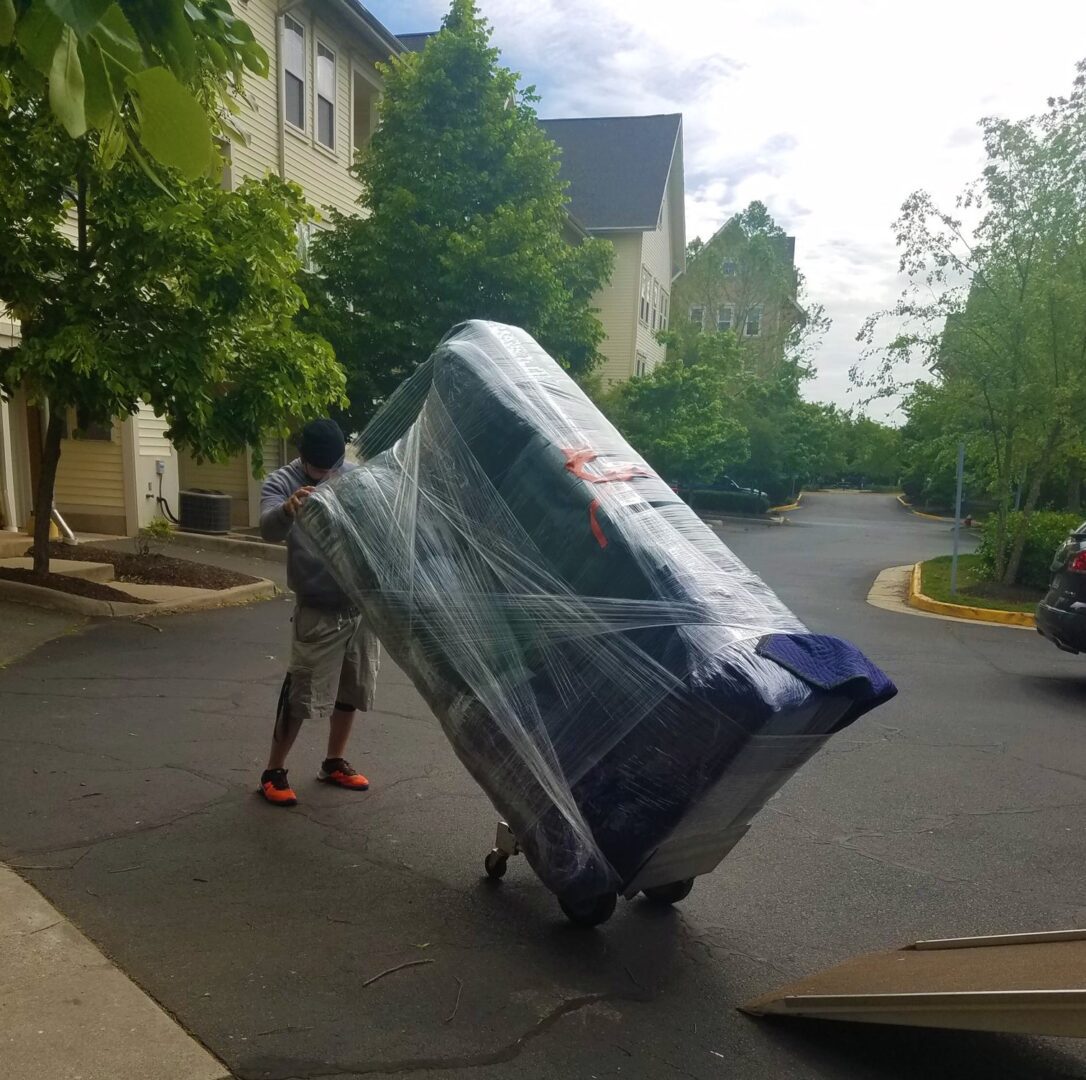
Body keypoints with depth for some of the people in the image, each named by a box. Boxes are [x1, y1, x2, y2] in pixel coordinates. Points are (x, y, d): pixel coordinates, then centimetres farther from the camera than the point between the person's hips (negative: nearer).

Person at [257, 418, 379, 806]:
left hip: (363, 604, 5)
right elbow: (269, 529, -29)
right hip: (318, 610, -4)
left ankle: (334, 763, 30)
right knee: (302, 693, -3)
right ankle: (273, 772, 12)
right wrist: (287, 510, -52)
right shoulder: (282, 483, -10)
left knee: (351, 688, 14)